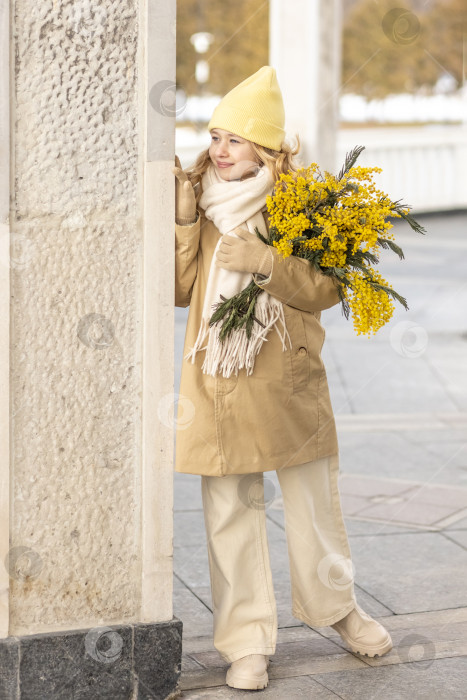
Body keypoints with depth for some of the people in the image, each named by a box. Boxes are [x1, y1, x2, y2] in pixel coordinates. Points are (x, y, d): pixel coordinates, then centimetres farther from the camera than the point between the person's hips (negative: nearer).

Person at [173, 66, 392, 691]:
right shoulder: (200, 198, 4)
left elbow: (326, 288, -8)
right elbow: (182, 290, 0)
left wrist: (263, 261, -21)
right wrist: (184, 222, -10)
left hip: (288, 382, -1)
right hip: (216, 382, 2)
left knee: (313, 502, 11)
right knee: (230, 512, 4)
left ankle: (335, 605, 36)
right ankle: (247, 642, 16)